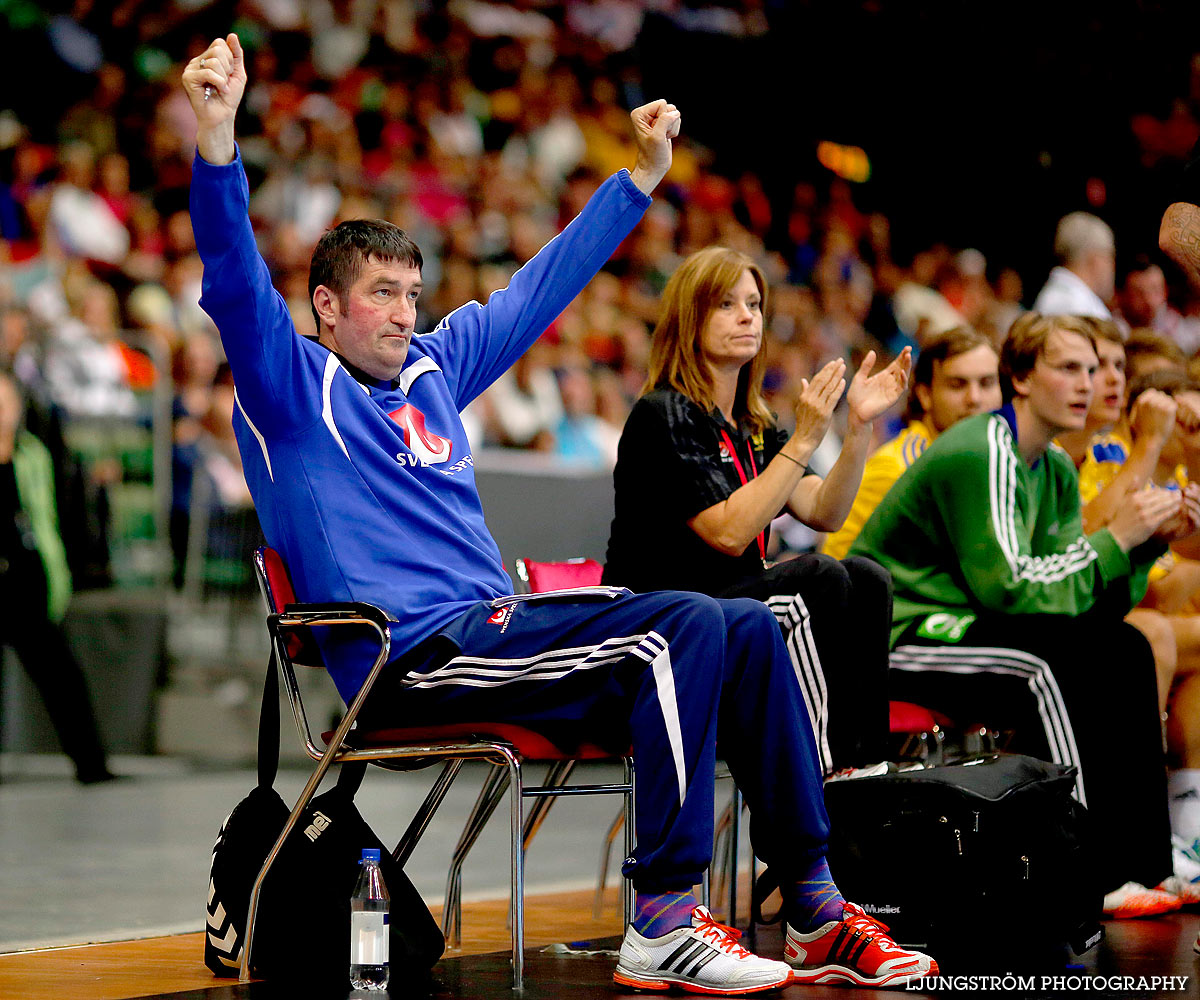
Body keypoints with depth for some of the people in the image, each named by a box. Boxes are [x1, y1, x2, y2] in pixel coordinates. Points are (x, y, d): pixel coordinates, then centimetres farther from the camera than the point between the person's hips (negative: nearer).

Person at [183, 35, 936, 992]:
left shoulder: (433, 368, 22)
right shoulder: (292, 388, 1)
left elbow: (540, 288, 31)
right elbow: (237, 284, -16)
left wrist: (641, 178, 35)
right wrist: (217, 145, -32)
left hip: (494, 620, 8)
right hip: (418, 660, -8)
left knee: (748, 629, -5)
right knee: (683, 629, -25)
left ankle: (814, 908, -4)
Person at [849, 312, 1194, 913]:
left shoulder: (1057, 473, 11)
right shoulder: (978, 456, -18)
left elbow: (1081, 589, 5)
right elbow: (1008, 587, -24)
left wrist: (1150, 542, -8)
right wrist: (1114, 538, -20)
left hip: (956, 626, 9)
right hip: (893, 635, -9)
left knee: (1124, 650, -6)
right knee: (1057, 660, -28)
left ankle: (1136, 863, -9)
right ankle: (1088, 878, -25)